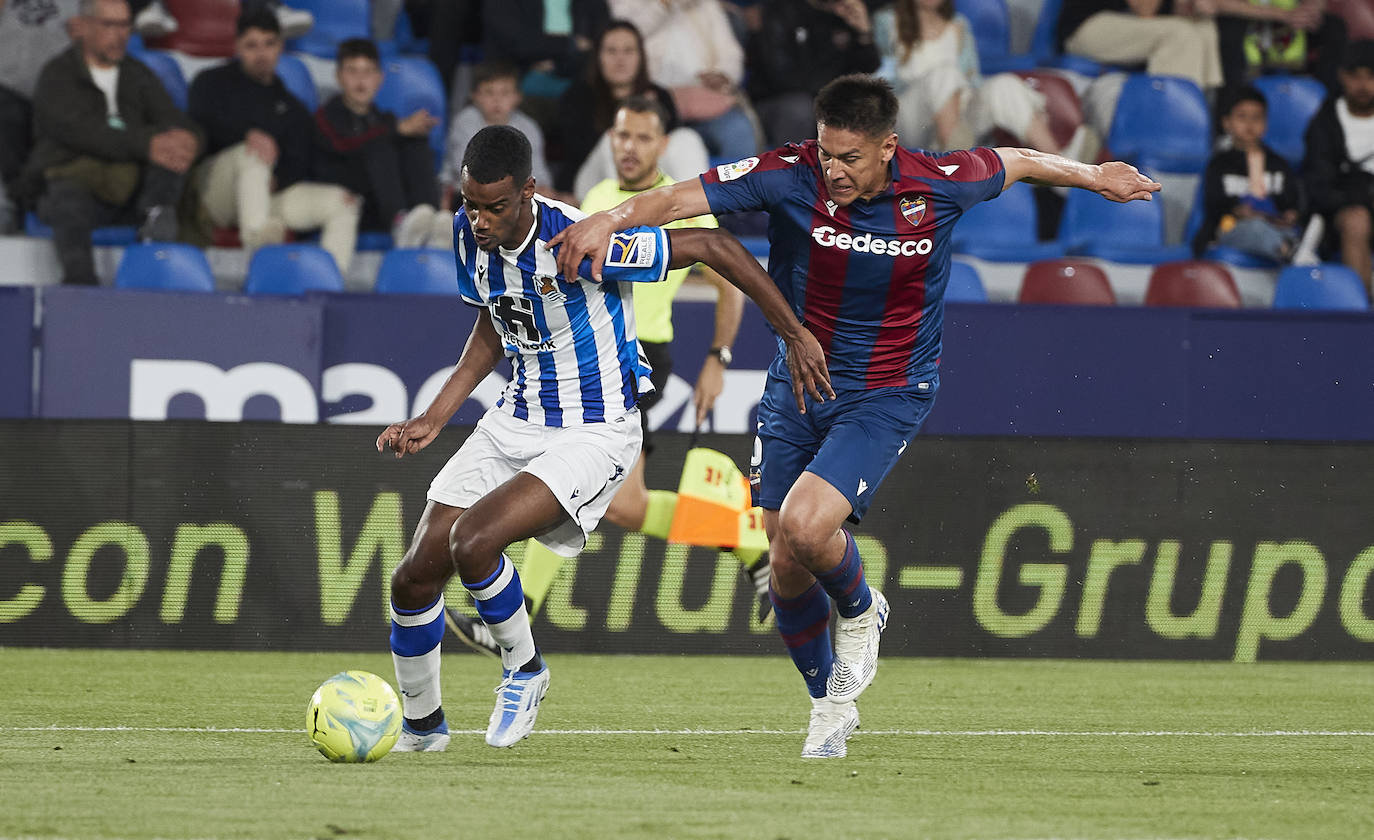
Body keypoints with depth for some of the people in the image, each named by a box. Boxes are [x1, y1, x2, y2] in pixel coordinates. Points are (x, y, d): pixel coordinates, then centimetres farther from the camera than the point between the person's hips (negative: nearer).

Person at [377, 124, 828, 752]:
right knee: (414, 580, 1)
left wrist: (795, 336, -17)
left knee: (472, 542, -28)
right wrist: (433, 419, 7)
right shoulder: (470, 233, -5)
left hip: (593, 435, -7)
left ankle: (524, 670, 0)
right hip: (514, 421, 7)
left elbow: (714, 247, -21)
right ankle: (421, 726, 26)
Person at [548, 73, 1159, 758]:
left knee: (804, 527, -25)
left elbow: (1015, 163, 4)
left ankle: (860, 610, 10)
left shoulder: (938, 186, -16)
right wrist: (609, 220, -44)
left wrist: (1093, 176, 21)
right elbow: (684, 197, -26)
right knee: (786, 573, 5)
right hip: (796, 387, 3)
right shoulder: (790, 177, -18)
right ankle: (830, 704, 32)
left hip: (886, 396, -3)